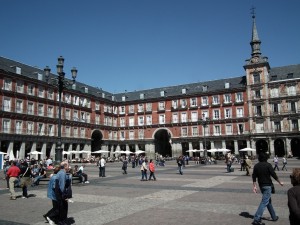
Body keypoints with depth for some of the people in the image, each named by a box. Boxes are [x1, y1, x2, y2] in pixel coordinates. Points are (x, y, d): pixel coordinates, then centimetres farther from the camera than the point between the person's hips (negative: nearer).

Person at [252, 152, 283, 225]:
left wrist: (254, 186, 8)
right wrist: (279, 182, 3)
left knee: (269, 201, 21)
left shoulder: (256, 166, 4)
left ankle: (274, 217, 32)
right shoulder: (268, 165, -11)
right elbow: (273, 175, -11)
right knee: (264, 202, -8)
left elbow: (254, 177, 3)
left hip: (261, 185, 6)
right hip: (267, 185, -6)